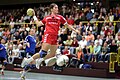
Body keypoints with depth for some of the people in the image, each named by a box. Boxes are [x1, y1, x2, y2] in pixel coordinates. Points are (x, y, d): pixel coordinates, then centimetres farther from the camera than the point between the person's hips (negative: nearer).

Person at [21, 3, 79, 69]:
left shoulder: (60, 17, 10)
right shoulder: (47, 18, 10)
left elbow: (67, 25, 15)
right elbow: (39, 24, 20)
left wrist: (75, 30, 8)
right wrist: (34, 16, 20)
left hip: (54, 38, 4)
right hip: (47, 36, -4)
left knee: (52, 54, 5)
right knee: (43, 53, -15)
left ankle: (40, 60, 25)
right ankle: (28, 60, -4)